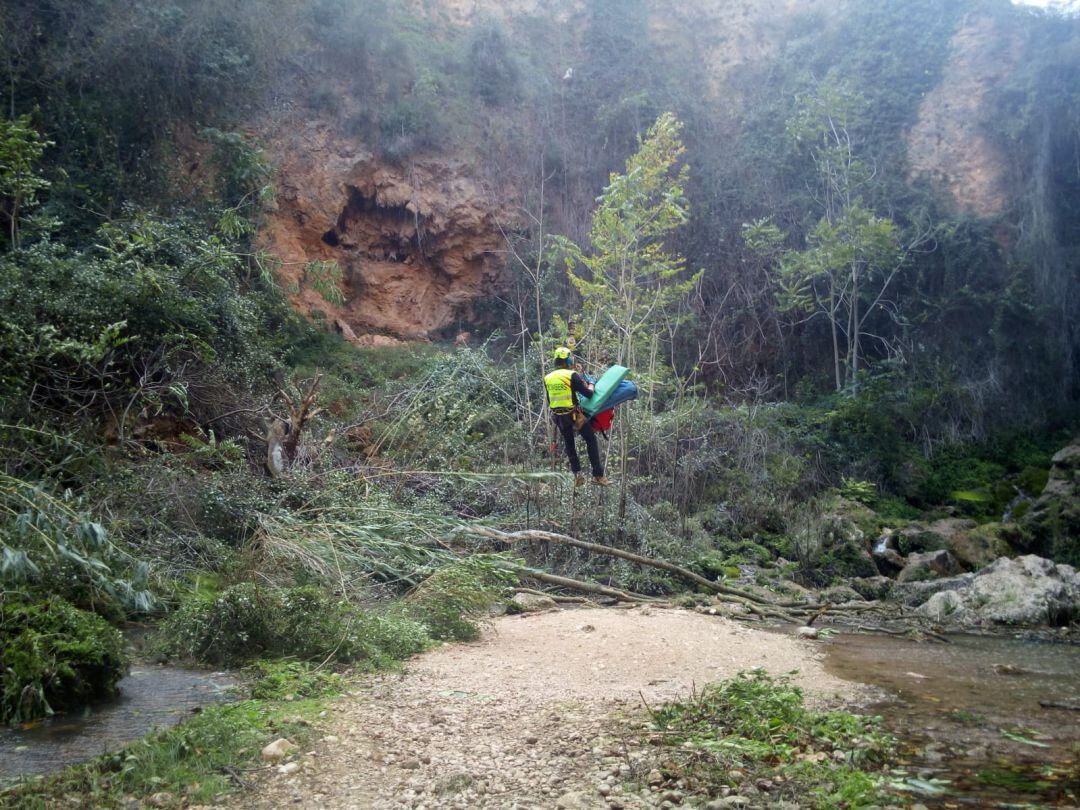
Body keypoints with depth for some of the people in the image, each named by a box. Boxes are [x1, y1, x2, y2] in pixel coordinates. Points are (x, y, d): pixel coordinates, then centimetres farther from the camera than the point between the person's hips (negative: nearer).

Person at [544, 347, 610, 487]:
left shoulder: (547, 378, 4)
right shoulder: (572, 375, -12)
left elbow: (549, 400, 12)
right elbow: (588, 394, -11)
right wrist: (591, 385, 9)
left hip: (558, 417, 5)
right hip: (574, 416, -5)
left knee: (569, 444, 21)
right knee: (591, 440, 7)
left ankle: (577, 473, 10)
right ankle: (598, 475, 3)